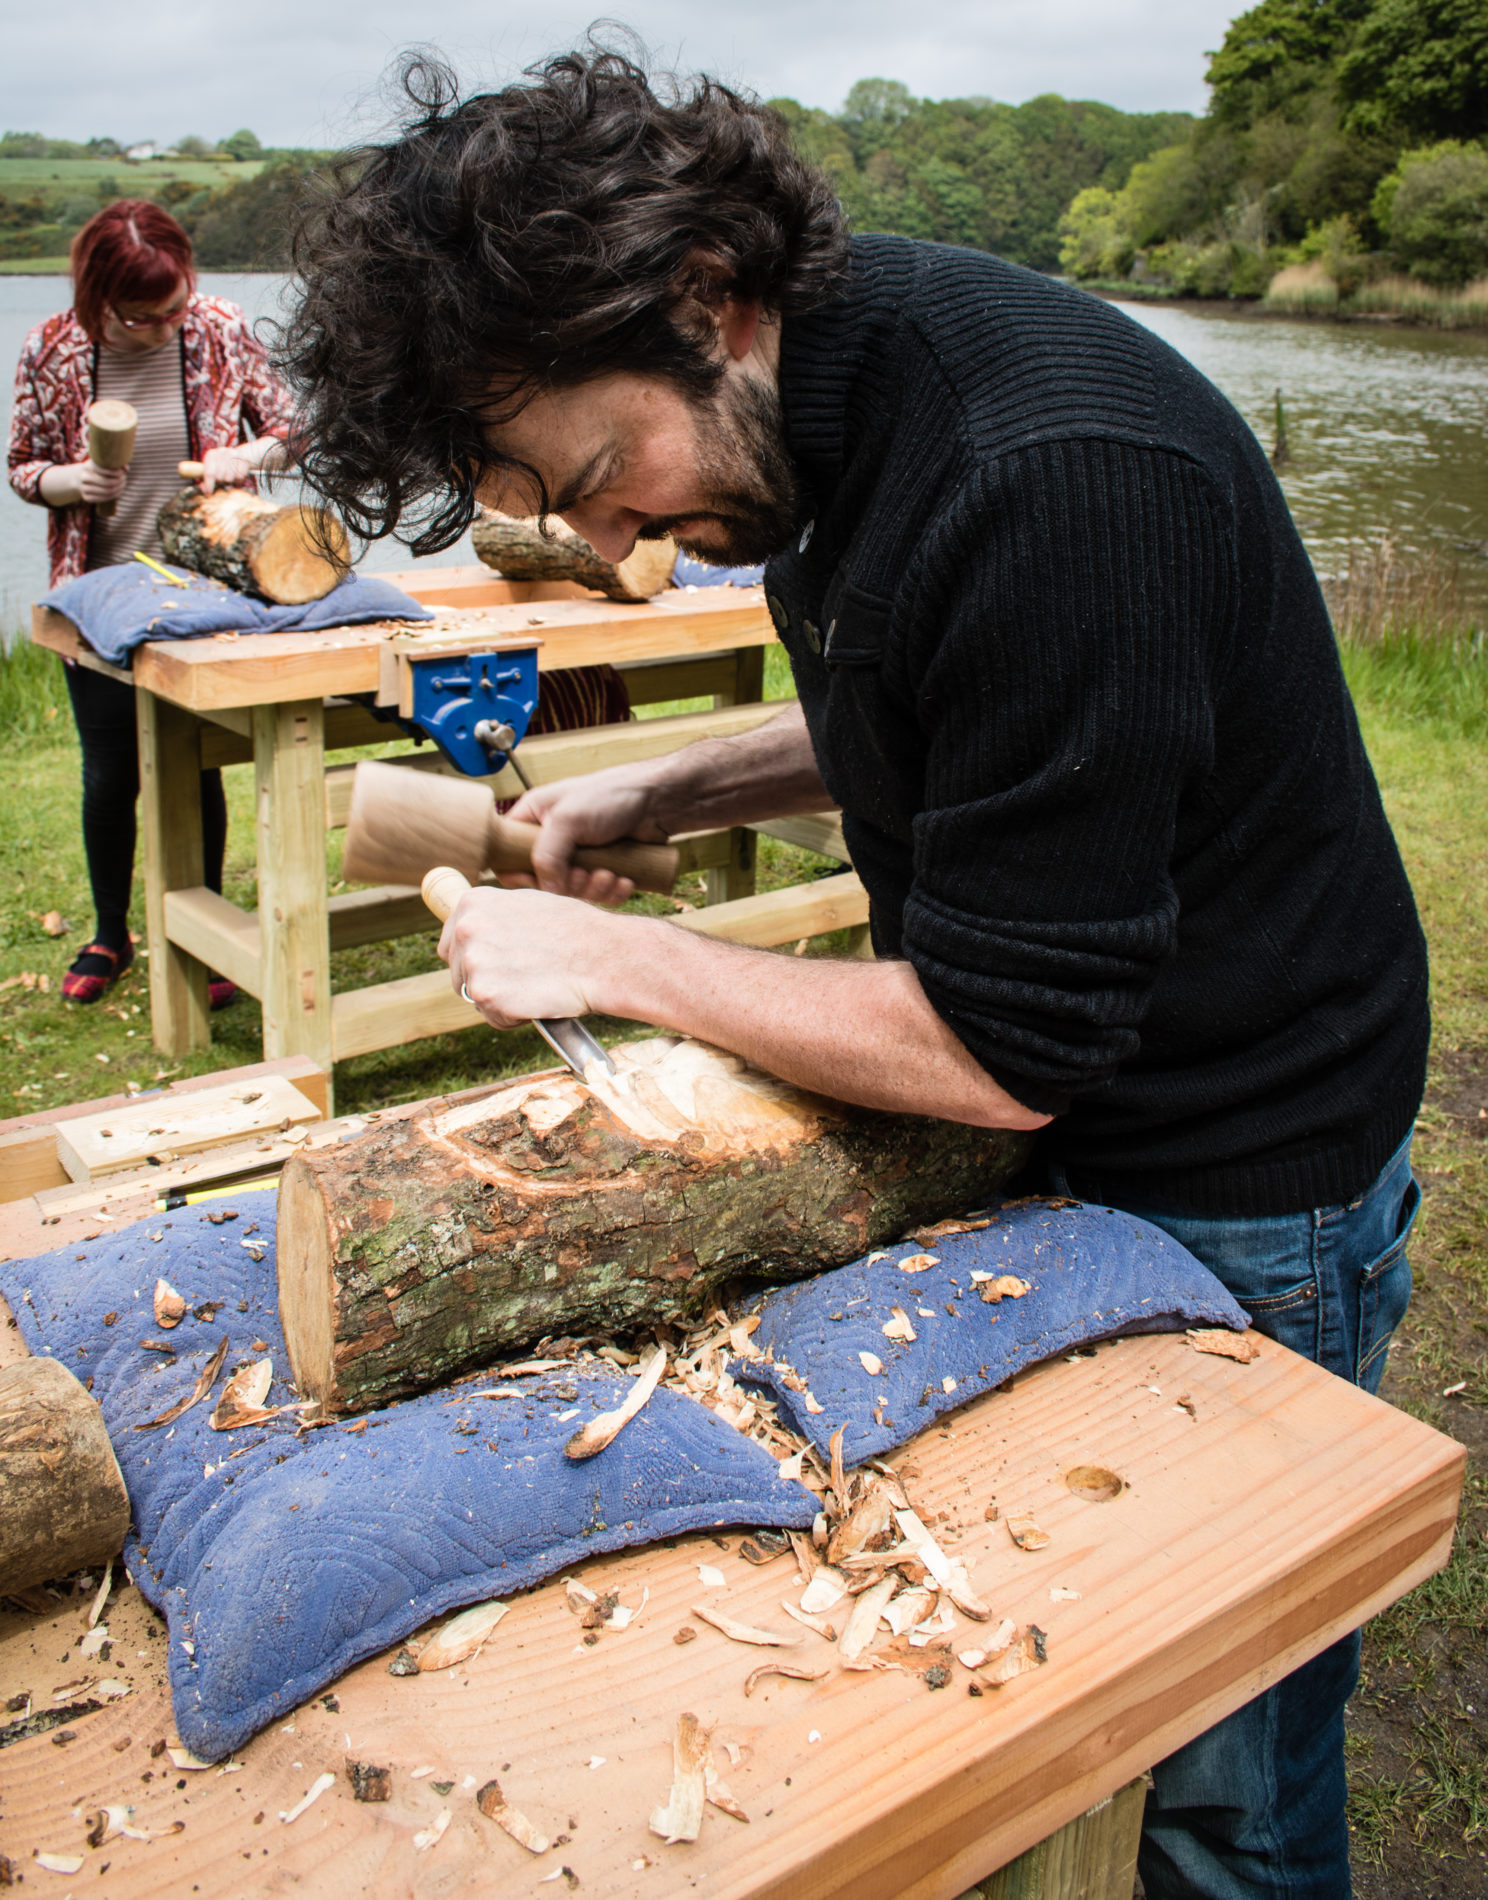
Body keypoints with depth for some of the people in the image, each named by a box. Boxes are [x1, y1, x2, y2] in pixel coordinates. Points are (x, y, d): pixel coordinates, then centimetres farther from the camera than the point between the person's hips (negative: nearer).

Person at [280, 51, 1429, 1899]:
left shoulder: (1050, 485, -31)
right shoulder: (826, 390, -2)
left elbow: (1005, 1047, -26)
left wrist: (613, 958, -18)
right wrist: (661, 792, 2)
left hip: (1236, 1197, -8)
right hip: (1038, 1137, 8)